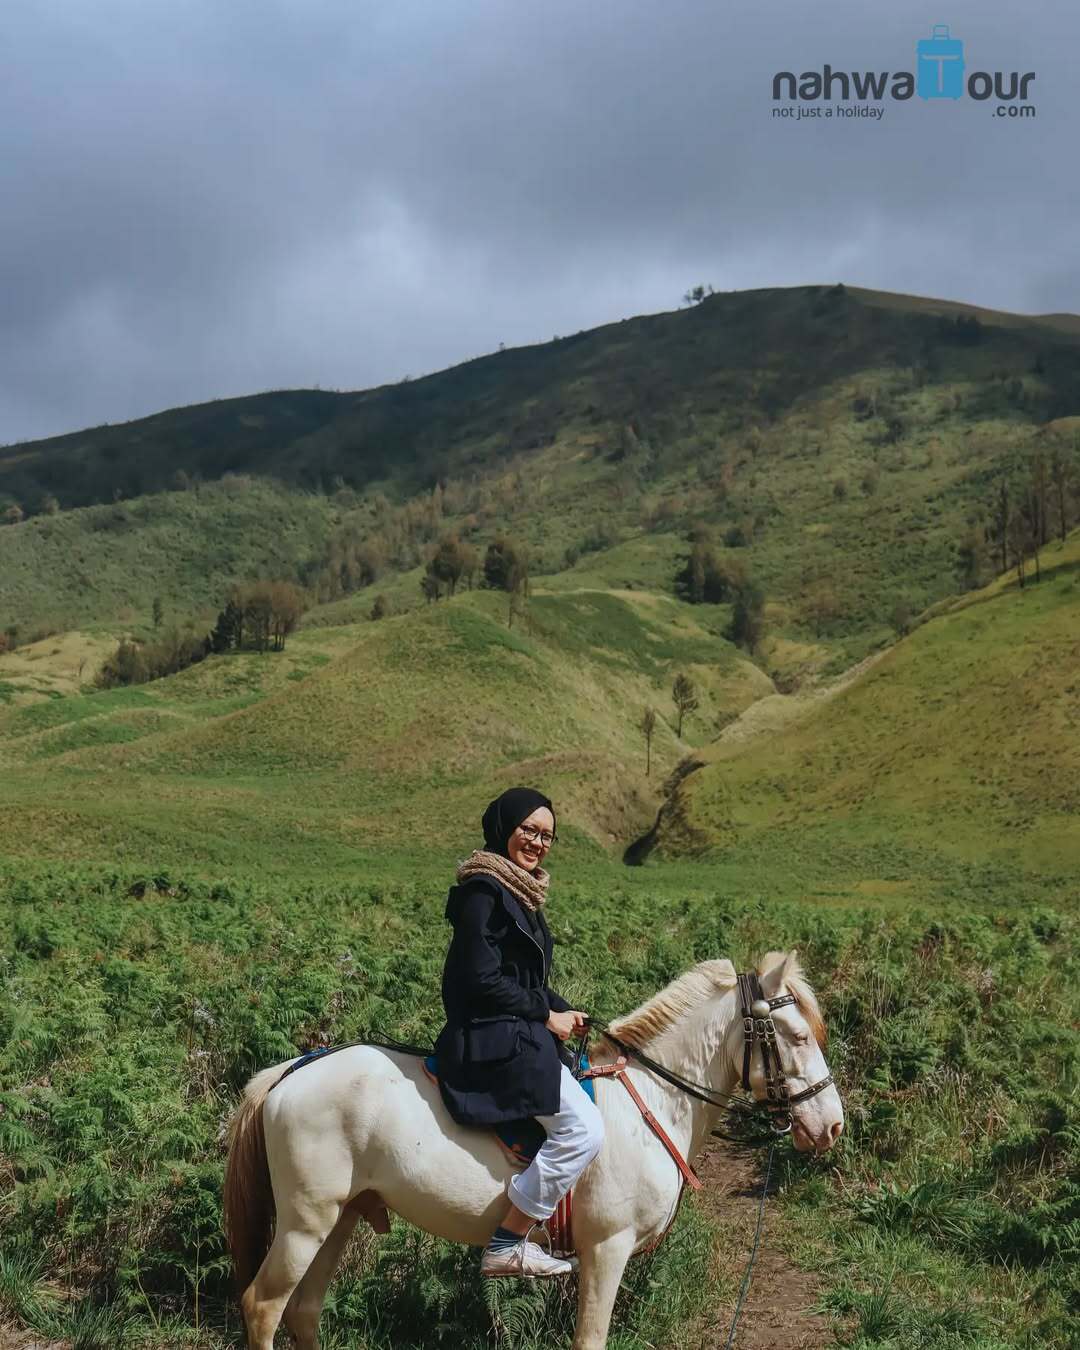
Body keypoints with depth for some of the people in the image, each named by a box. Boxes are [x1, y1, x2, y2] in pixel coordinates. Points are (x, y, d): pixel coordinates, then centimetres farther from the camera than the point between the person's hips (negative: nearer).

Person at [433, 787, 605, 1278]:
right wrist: (546, 1016, -12)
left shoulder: (520, 889, 17)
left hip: (518, 1036, 11)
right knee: (583, 1129, -16)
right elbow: (483, 980, -20)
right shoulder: (483, 889, -14)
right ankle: (507, 1246, -9)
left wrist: (563, 1013, 7)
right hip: (492, 1042, -11)